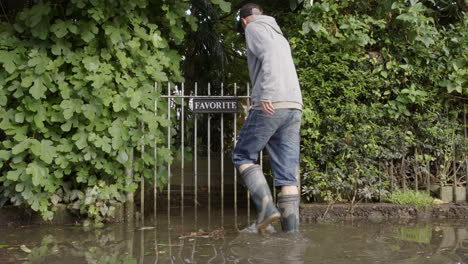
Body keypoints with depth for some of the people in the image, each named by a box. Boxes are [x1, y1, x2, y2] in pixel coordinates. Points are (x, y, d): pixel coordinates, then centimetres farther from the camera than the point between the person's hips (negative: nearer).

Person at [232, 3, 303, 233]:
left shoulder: (254, 28, 6)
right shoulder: (280, 37, 31)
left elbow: (269, 54, -15)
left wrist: (265, 94, -24)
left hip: (271, 105, -7)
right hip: (294, 108, 7)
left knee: (242, 156, 7)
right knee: (286, 174, 3)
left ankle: (266, 207, -10)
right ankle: (291, 229, -3)